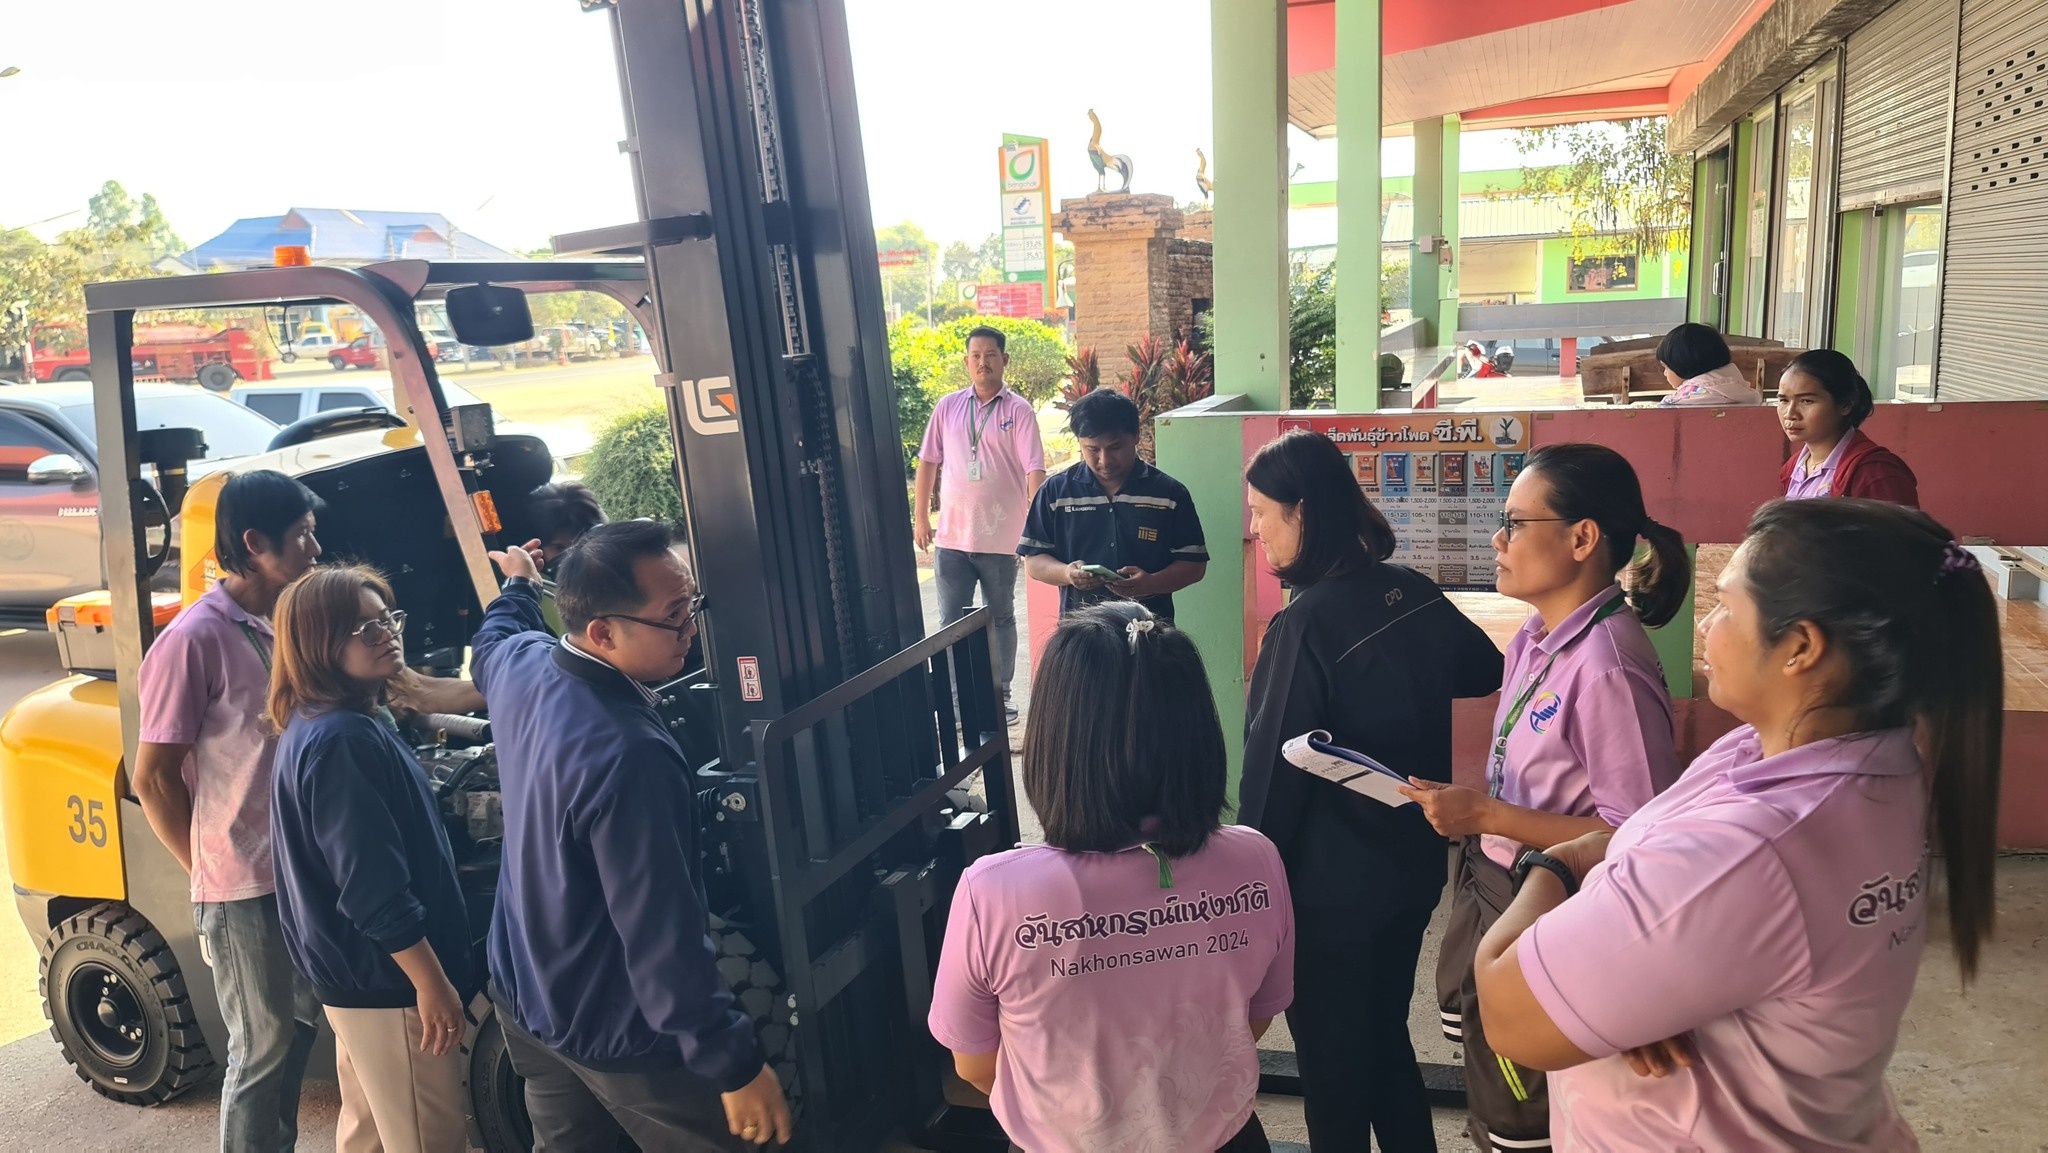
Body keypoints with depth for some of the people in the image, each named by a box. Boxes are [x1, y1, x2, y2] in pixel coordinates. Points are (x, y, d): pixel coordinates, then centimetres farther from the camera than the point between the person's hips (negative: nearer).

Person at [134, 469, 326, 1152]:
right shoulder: (196, 641, -16)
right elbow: (153, 778, -12)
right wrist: (209, 870, -5)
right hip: (244, 890, -7)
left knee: (300, 1031, 19)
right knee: (264, 1050, 8)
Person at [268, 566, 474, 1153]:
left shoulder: (321, 725, 8)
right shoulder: (343, 741, -25)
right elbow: (374, 886, -26)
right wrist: (432, 982, -21)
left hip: (359, 973, 10)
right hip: (388, 980, -10)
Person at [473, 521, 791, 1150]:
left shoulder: (519, 662, -10)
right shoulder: (628, 757, -36)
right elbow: (662, 939, -32)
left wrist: (519, 585, 38)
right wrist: (736, 1066, -23)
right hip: (618, 1038, -8)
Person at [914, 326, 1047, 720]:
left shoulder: (1019, 411, -5)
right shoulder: (947, 406, 4)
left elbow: (1034, 471, -9)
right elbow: (928, 462, 9)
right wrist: (921, 518, 7)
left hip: (1001, 537, -2)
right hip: (952, 536, 2)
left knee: (1000, 618, 12)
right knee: (951, 620, 7)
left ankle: (1000, 694, 25)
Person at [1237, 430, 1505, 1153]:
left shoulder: (1306, 624, -24)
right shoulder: (1412, 592, -4)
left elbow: (1272, 777, -20)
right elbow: (1485, 670, 16)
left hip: (1333, 887, -7)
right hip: (1413, 867, 7)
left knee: (1332, 1059, 13)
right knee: (1384, 1033, 25)